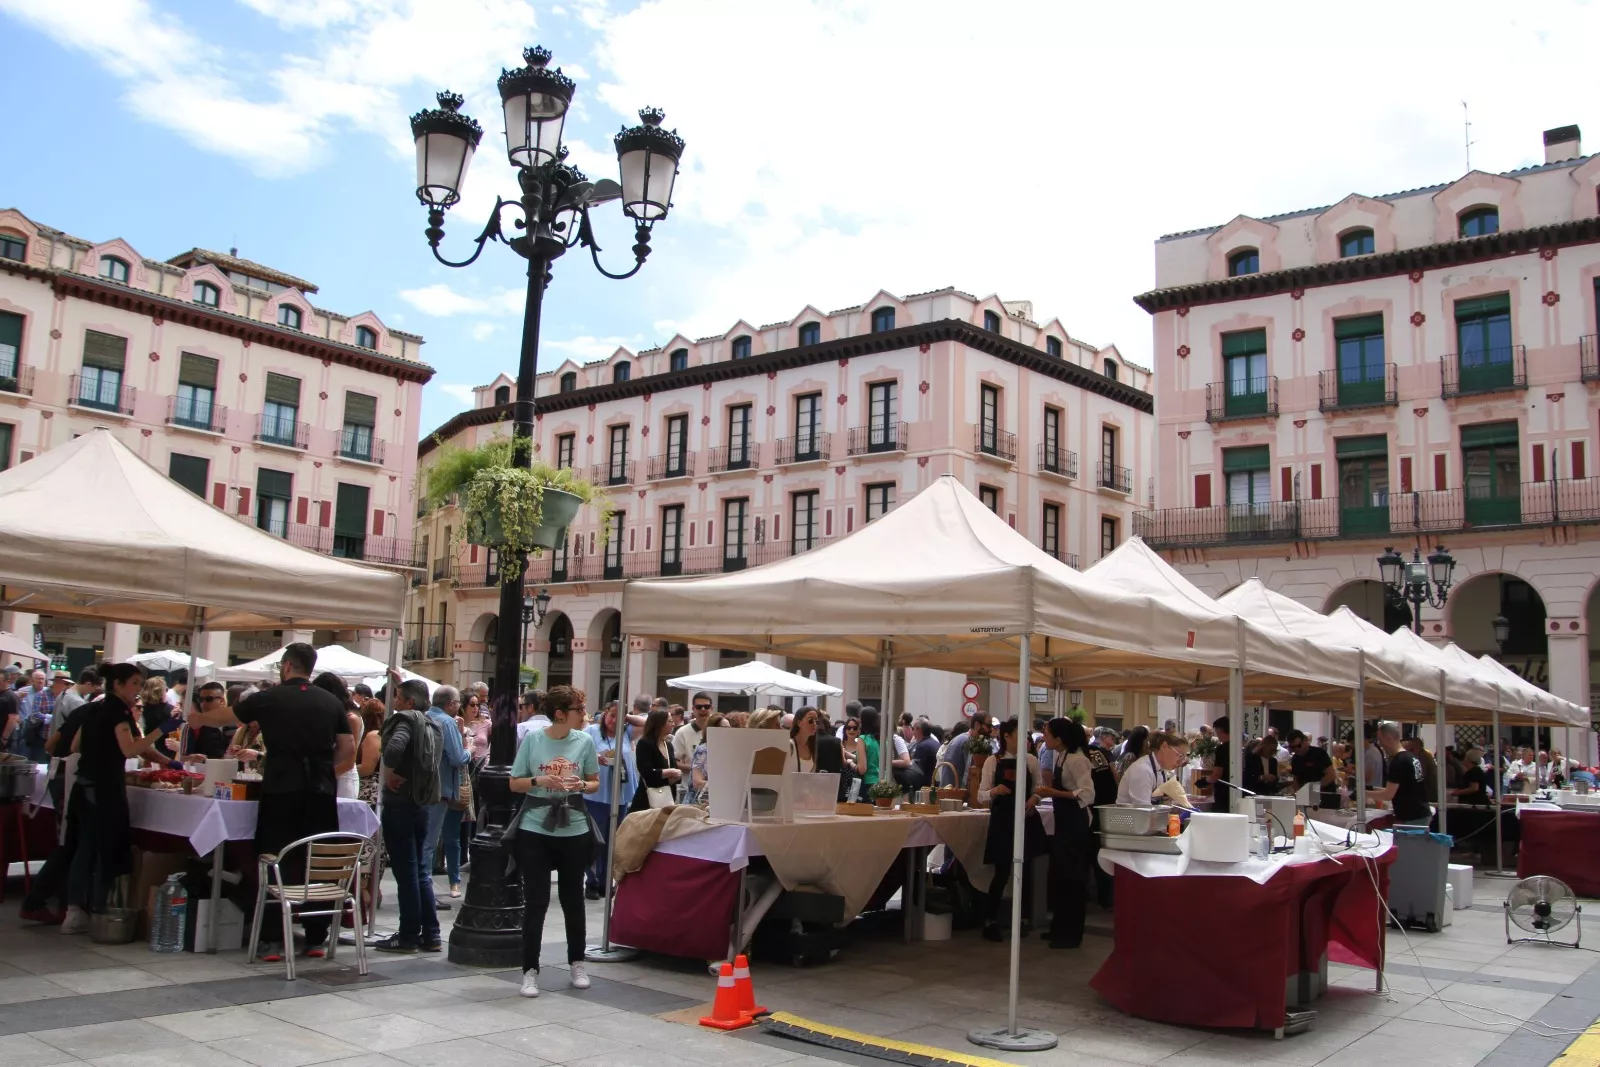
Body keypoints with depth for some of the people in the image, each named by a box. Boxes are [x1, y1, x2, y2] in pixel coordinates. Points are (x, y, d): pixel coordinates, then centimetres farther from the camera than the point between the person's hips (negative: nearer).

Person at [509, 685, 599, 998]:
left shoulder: (585, 741, -1)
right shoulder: (532, 740, -6)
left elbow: (596, 784, 8)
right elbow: (515, 784, 0)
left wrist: (581, 785, -13)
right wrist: (539, 780, -18)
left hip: (574, 831, 2)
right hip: (535, 831, -2)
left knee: (573, 898, 12)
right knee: (535, 901, 0)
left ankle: (577, 963, 27)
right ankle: (530, 970, 9)